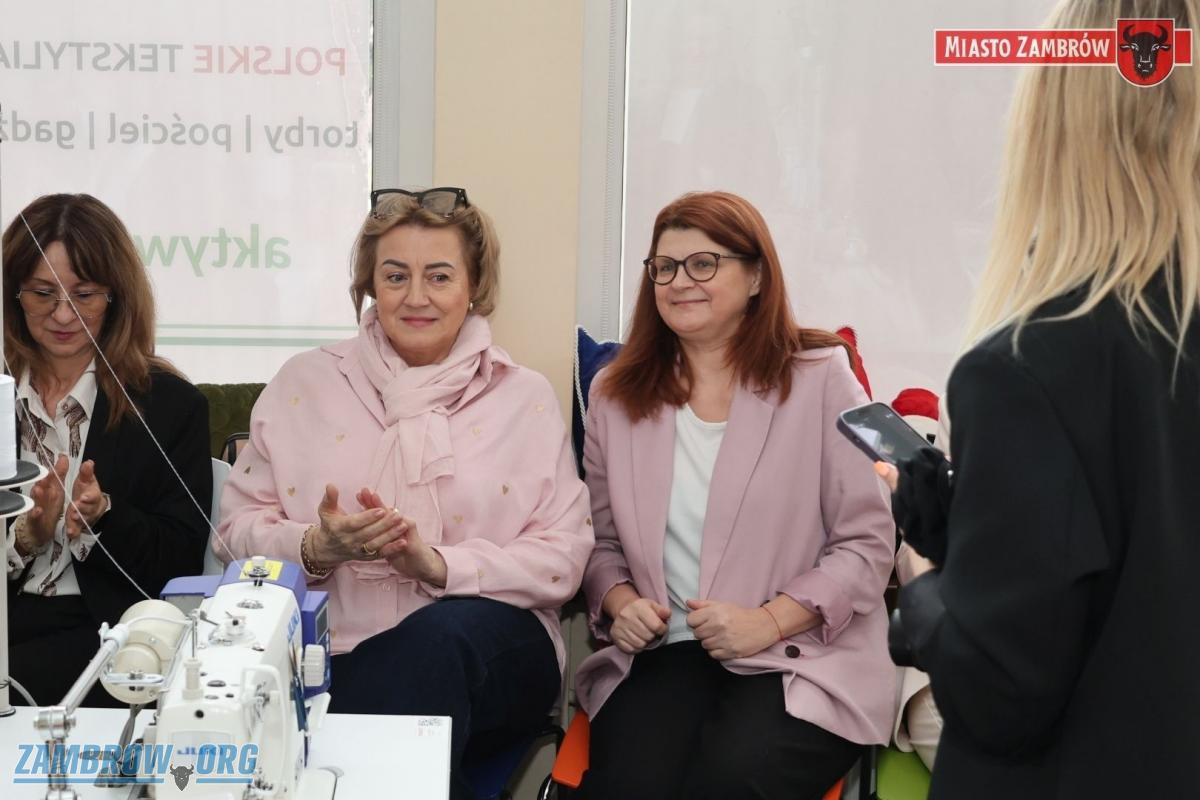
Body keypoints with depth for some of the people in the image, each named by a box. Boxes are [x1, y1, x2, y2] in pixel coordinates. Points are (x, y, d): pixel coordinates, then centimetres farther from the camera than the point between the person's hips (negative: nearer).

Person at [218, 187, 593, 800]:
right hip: (331, 654, -1)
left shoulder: (525, 397, 9)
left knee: (441, 631, -37)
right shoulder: (305, 382, 12)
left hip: (488, 649, 1)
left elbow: (564, 557, 1)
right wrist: (316, 548, -12)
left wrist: (437, 563, -14)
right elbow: (240, 526, 10)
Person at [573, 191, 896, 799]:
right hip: (662, 654, 3)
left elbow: (867, 542, -3)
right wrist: (619, 601, -3)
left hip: (801, 661, -2)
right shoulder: (617, 393, 11)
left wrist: (769, 621, -15)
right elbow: (603, 540, 19)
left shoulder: (819, 378, -1)